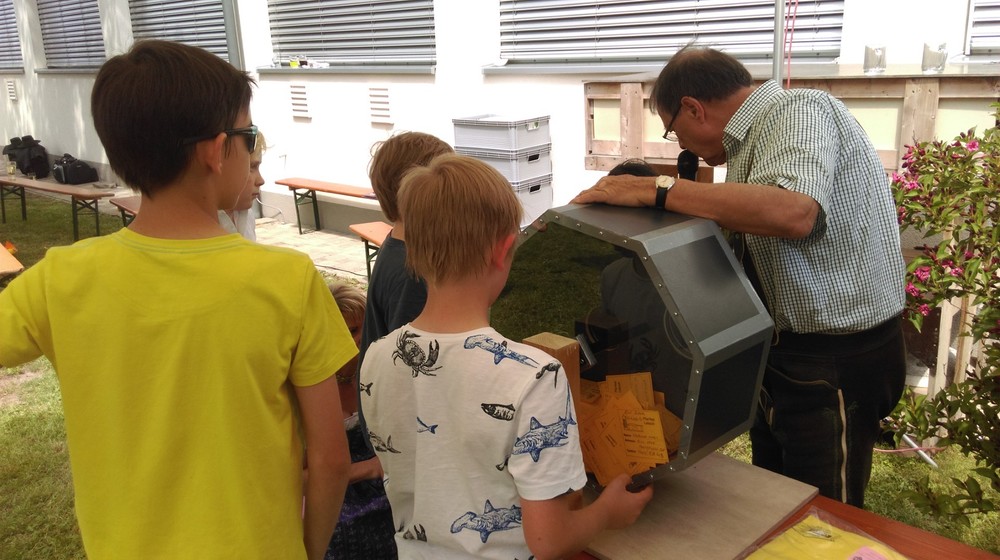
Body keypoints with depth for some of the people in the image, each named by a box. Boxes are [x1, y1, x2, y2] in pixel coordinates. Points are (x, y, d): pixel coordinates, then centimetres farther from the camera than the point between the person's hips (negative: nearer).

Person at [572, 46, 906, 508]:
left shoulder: (799, 112, -18)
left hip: (836, 362, -9)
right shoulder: (749, 143, 11)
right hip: (783, 350, 9)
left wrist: (655, 189, -32)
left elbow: (793, 212, -37)